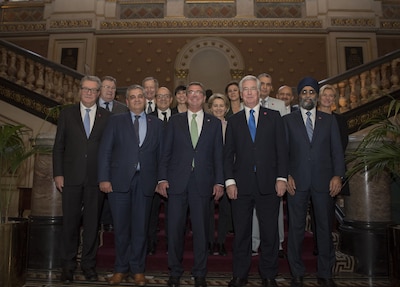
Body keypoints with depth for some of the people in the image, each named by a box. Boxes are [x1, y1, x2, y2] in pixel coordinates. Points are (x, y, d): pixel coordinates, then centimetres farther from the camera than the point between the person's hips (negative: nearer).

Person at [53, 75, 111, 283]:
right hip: (71, 177, 0)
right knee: (70, 221, 6)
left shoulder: (106, 116, 6)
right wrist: (58, 174, -2)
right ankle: (68, 265, 21)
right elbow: (58, 146, 6)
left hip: (96, 178, 0)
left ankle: (89, 264, 22)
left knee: (92, 222, 7)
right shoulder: (67, 113, 7)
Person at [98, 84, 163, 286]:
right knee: (121, 226, 7)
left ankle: (137, 269, 23)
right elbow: (105, 151, 3)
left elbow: (161, 154, 7)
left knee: (140, 227, 7)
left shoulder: (156, 124, 10)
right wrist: (104, 178, -6)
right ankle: (121, 268, 24)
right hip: (119, 180, 0)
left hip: (145, 181, 1)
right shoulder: (116, 121, 8)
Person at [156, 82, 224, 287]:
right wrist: (162, 178, -2)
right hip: (177, 182, 0)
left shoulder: (214, 123, 10)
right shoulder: (175, 121, 10)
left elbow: (218, 155, 7)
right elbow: (166, 152, 6)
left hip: (203, 184, 0)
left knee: (201, 229, 7)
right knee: (174, 228, 6)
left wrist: (219, 182, 0)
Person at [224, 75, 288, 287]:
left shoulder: (274, 117, 9)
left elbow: (281, 149, 4)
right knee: (241, 233, 9)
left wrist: (281, 178, -5)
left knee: (269, 232, 7)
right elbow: (228, 154, 7)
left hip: (268, 184, 0)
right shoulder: (233, 120, 11)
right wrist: (229, 181, -2)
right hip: (241, 185, 1)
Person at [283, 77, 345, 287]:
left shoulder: (329, 120, 13)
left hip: (323, 182, 2)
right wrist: (286, 176, -7)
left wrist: (338, 175, -6)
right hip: (297, 182, -1)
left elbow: (337, 150, 7)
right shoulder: (288, 120, 8)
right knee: (296, 229, 6)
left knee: (325, 228, 8)